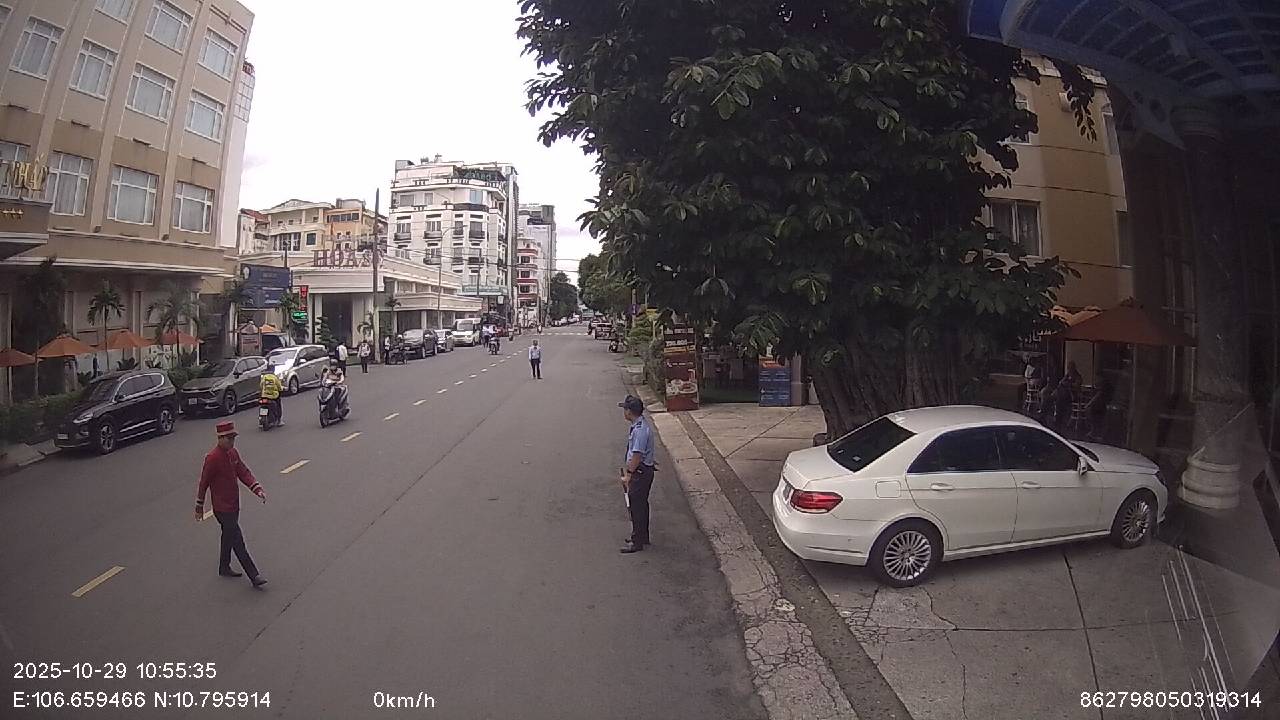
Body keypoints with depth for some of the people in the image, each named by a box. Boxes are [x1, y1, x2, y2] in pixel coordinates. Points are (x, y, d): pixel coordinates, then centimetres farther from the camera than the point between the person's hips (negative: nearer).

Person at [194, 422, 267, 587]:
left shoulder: (233, 453, 5)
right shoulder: (213, 458, -19)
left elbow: (244, 473, 3)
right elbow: (204, 482, -12)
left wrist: (257, 489, -11)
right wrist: (199, 507, -4)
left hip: (234, 505, 8)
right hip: (222, 509, -8)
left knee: (228, 537, 22)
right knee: (238, 542, -6)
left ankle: (224, 568, 40)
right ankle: (254, 576, -4)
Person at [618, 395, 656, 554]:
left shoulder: (640, 430, -24)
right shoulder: (637, 426, 8)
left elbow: (637, 456, -24)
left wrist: (628, 475, -16)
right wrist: (627, 471, 15)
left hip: (640, 473, -10)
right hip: (639, 471, 10)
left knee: (637, 506, 0)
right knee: (641, 505, 20)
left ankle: (637, 542, 10)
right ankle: (642, 536, 34)